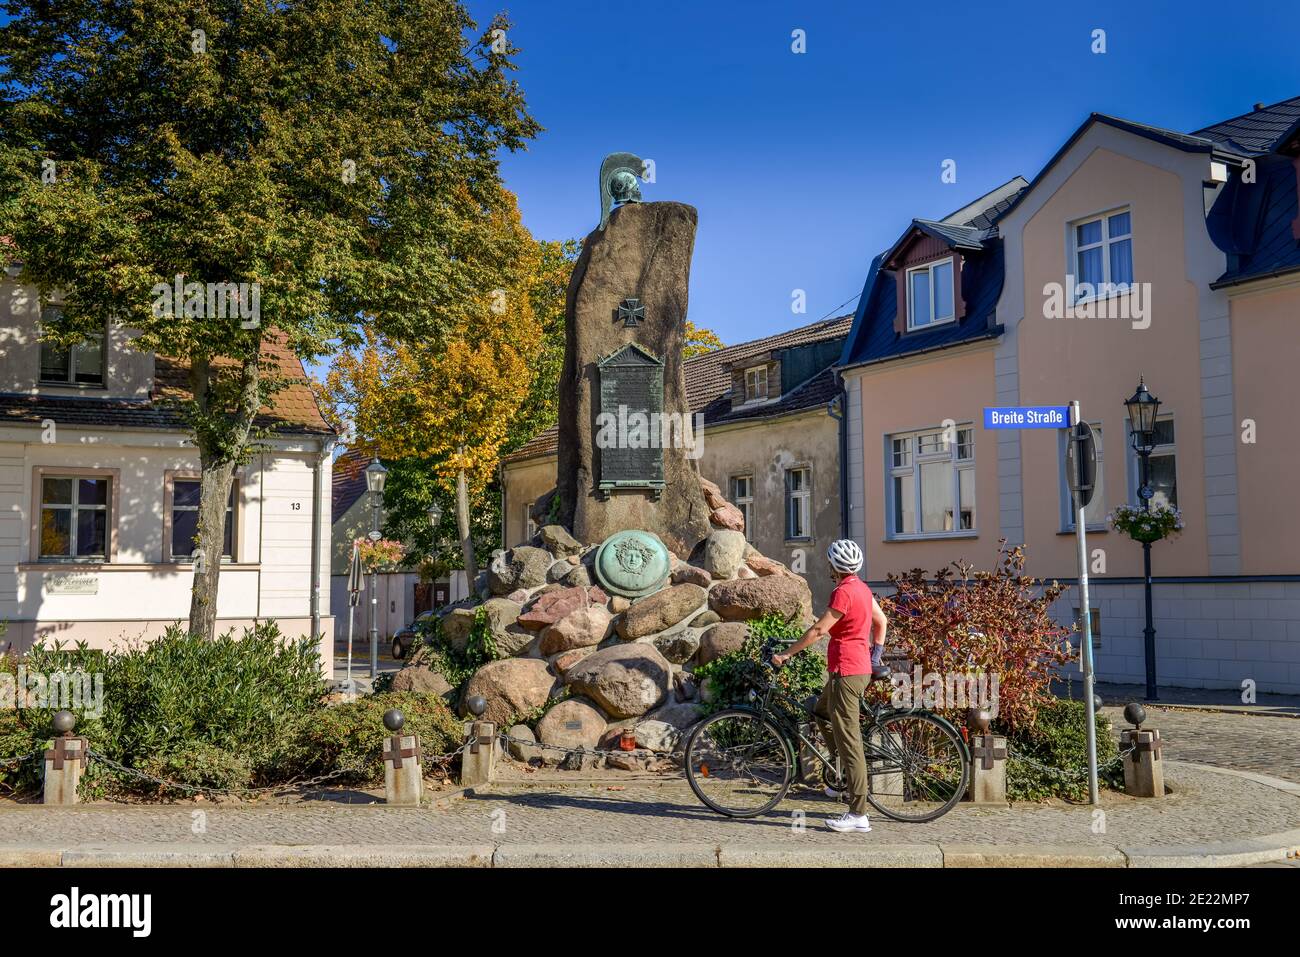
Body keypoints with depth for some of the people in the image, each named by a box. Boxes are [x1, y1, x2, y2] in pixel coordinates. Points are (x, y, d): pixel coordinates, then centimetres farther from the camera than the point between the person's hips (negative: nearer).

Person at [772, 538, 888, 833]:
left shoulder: (843, 592, -17)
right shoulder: (862, 588, 12)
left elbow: (818, 630, -18)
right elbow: (881, 621, 22)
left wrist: (786, 654, -12)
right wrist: (875, 654, 29)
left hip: (846, 671, -10)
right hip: (861, 668, 10)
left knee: (848, 739, -8)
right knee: (821, 712, 27)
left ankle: (858, 814, -6)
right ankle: (846, 778, 28)